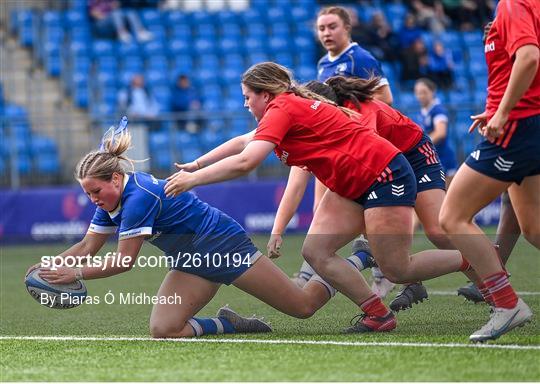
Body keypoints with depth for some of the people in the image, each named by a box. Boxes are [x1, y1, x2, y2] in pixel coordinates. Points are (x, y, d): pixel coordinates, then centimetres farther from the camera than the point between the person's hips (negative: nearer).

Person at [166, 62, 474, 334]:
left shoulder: (283, 108, -14)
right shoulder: (294, 105, 15)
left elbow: (244, 162, -23)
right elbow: (242, 142, 26)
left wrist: (192, 179, -15)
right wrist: (196, 165, 22)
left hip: (384, 175, -10)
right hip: (353, 187, 10)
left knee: (398, 271, -11)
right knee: (316, 252, -2)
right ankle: (379, 315, -2)